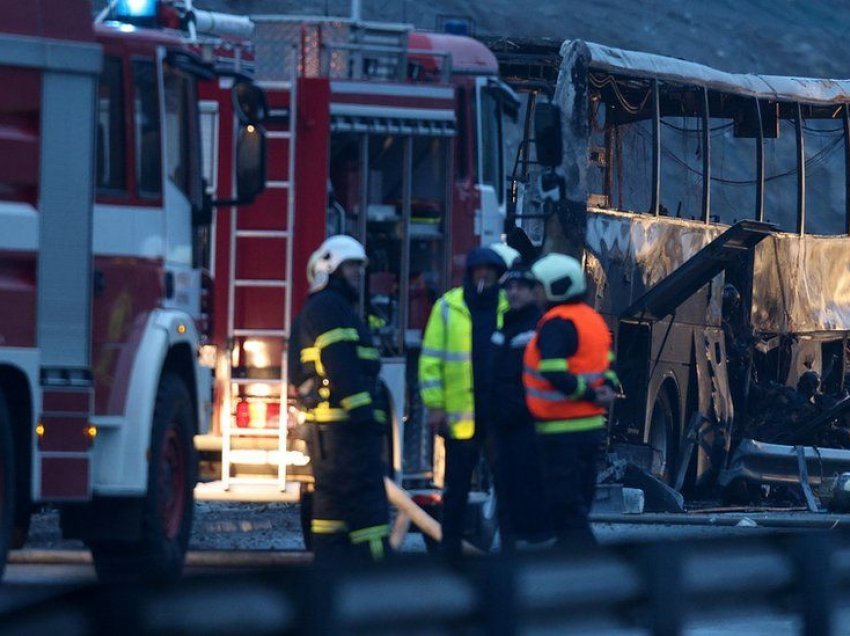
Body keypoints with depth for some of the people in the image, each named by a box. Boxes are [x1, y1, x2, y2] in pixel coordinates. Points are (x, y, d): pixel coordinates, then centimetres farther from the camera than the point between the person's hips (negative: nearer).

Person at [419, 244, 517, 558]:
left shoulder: (510, 307, 5)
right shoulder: (448, 307, 2)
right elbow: (431, 358, 1)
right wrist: (434, 405, -5)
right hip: (460, 414, -1)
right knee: (457, 485, 6)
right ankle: (450, 547, 13)